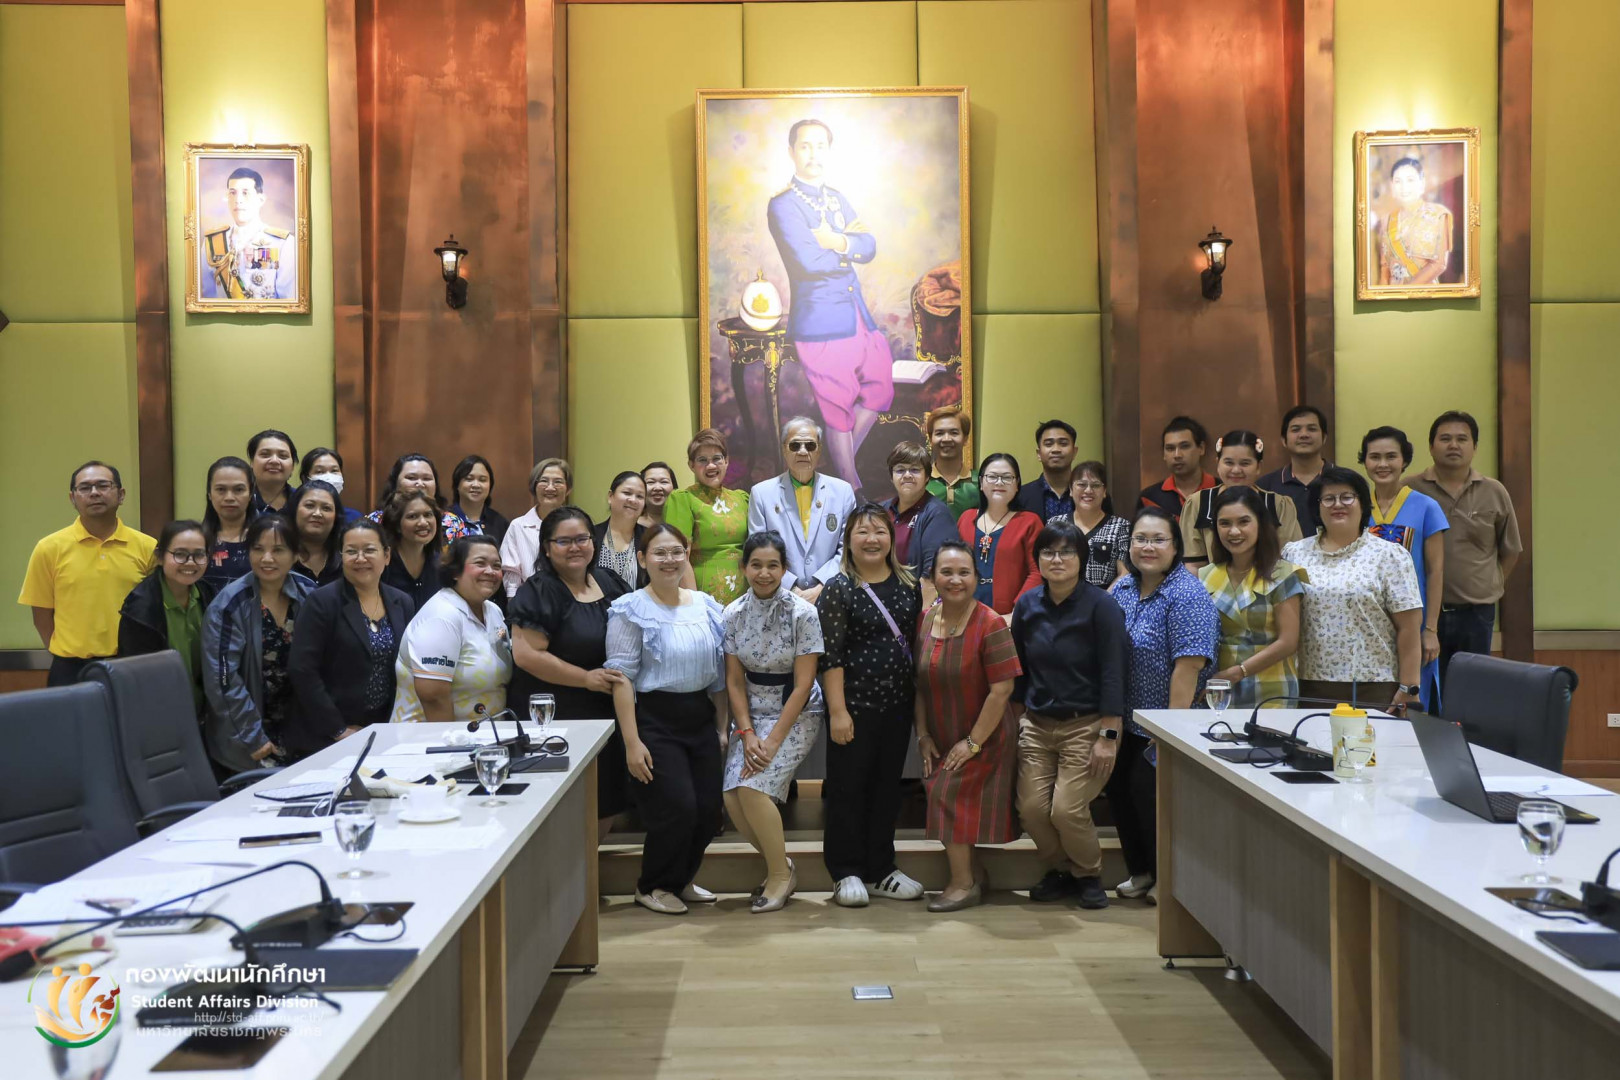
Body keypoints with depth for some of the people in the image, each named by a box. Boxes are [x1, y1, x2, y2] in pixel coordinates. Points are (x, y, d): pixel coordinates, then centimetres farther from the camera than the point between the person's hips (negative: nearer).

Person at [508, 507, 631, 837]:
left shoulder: (609, 582, 8)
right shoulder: (539, 592, -12)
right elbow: (526, 654, -20)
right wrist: (586, 678, -20)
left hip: (605, 716, 7)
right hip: (553, 720, -7)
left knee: (607, 809, 13)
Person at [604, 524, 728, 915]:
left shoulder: (706, 606, 9)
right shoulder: (631, 611, -9)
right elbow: (621, 678, -13)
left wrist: (722, 726, 12)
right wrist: (632, 742, -18)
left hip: (700, 718, 6)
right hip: (655, 720, -6)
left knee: (708, 809, 6)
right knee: (678, 808, -9)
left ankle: (680, 879, 32)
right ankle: (652, 886, 17)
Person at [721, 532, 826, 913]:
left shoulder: (803, 613, -13)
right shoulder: (734, 613, -1)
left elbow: (802, 685, -13)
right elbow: (735, 681, 1)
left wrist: (773, 740, -17)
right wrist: (747, 734, -10)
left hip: (797, 715, -4)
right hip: (752, 713, 4)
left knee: (753, 787, -22)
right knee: (732, 797, -12)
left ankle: (780, 873, 1)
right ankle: (779, 864, 14)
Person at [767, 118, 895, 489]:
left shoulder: (838, 199, 15)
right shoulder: (783, 205, -8)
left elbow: (869, 247, 3)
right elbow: (809, 261, -21)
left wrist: (837, 242, -16)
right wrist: (850, 244, -6)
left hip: (858, 314, 8)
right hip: (821, 322, -7)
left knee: (880, 392, 15)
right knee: (839, 413, 1)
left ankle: (843, 459, 33)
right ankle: (851, 485, 16)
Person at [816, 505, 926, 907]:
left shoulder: (908, 583, 7)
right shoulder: (838, 590, -8)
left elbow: (918, 640, 15)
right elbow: (829, 656, -11)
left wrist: (920, 699, 11)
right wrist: (838, 711, -16)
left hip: (898, 704, 5)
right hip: (855, 705, -5)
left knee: (888, 786, 12)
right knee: (848, 787, 3)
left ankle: (880, 869, 24)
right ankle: (847, 873, 14)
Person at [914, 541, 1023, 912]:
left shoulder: (990, 624, -20)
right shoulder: (924, 620, -2)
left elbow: (1002, 689, -21)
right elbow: (918, 683, 3)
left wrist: (973, 742, -17)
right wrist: (923, 735, -1)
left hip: (983, 738, -6)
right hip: (942, 738, 6)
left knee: (951, 796, -8)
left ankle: (963, 883, 9)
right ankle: (974, 877, 28)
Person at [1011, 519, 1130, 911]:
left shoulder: (1100, 606, -10)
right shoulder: (1027, 605, 4)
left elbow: (1113, 673, -12)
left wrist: (1108, 736, -15)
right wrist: (1013, 720, 9)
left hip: (1086, 726, -4)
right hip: (1036, 725, 4)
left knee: (1067, 809, -12)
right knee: (1031, 808, -5)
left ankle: (1088, 875, 18)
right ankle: (1059, 869, 24)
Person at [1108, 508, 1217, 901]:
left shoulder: (1186, 595, -19)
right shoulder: (1123, 589, 5)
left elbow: (1189, 664, -23)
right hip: (1124, 720, 7)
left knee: (1148, 792, -1)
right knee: (1117, 787, 12)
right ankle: (1140, 871, 30)